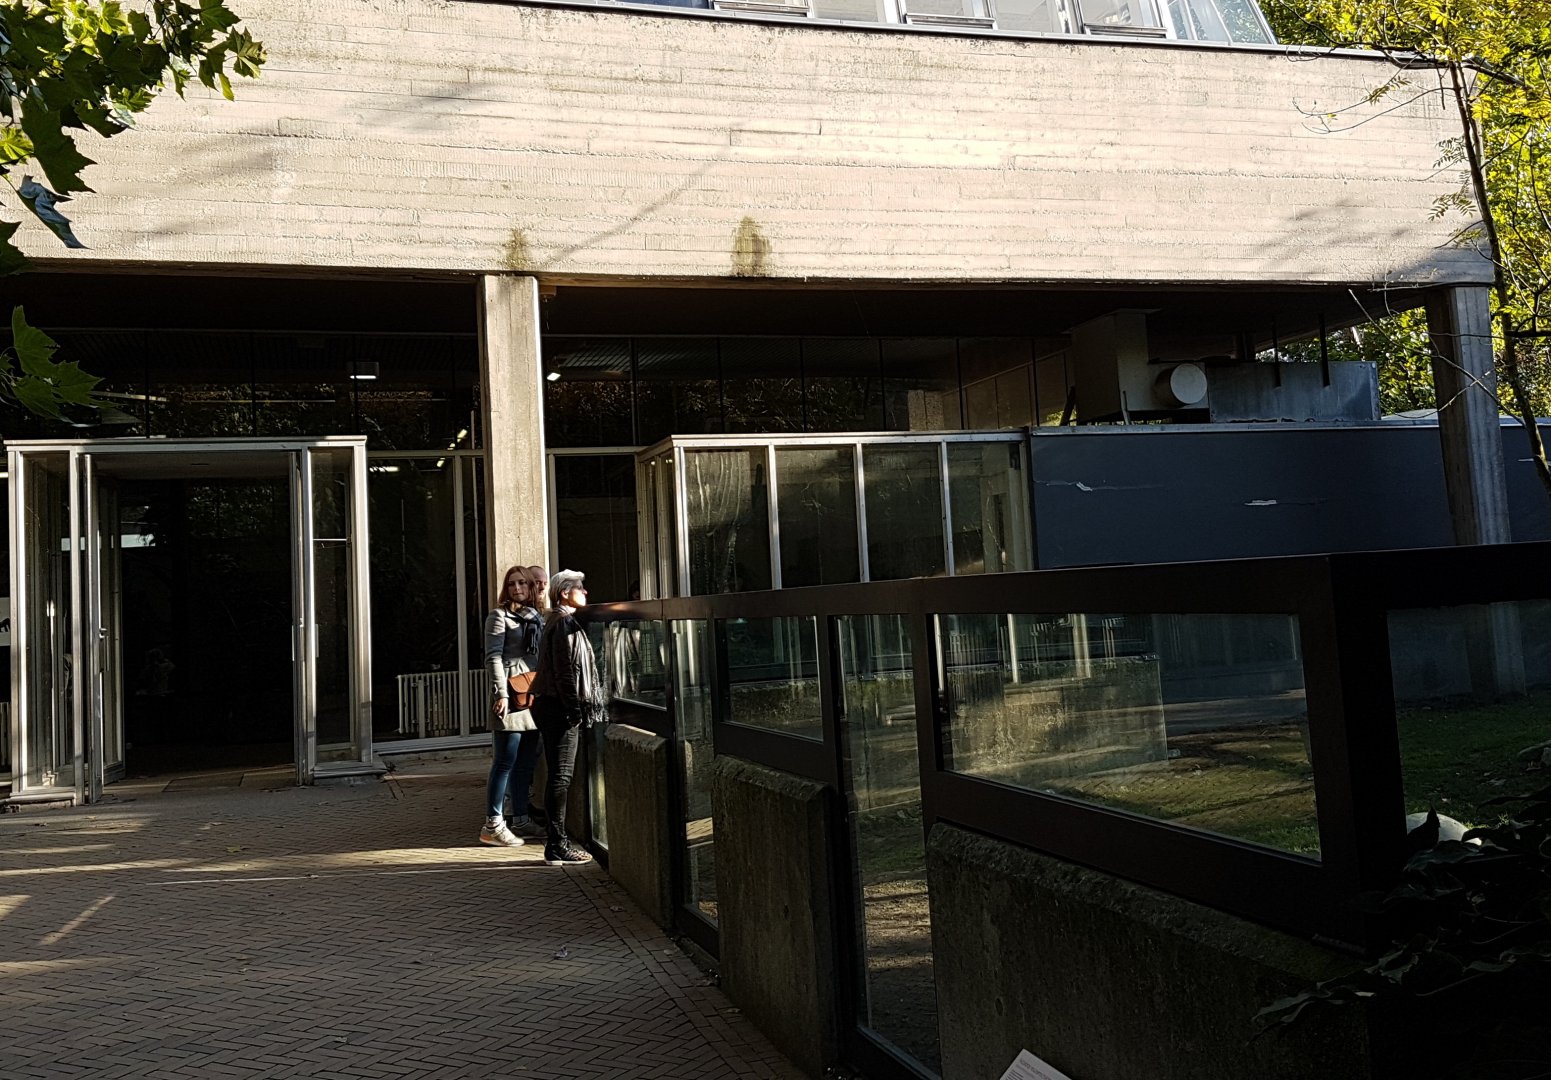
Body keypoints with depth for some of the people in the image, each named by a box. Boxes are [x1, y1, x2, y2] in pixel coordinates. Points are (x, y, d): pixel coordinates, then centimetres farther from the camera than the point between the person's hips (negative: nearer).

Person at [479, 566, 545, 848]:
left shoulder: (537, 618, 17)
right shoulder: (499, 616, -2)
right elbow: (493, 657, -9)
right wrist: (501, 693, -17)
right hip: (511, 695, -7)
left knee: (526, 760, 11)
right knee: (506, 760, -7)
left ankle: (521, 819, 19)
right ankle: (492, 825, -3)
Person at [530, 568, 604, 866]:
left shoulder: (561, 622, 20)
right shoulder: (563, 623, -12)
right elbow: (565, 671, -18)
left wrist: (577, 709, 22)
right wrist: (575, 710, -18)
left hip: (553, 708, 11)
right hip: (560, 710, -11)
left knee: (558, 776, 12)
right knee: (561, 776, -7)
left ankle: (557, 843, 18)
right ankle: (557, 845, -4)